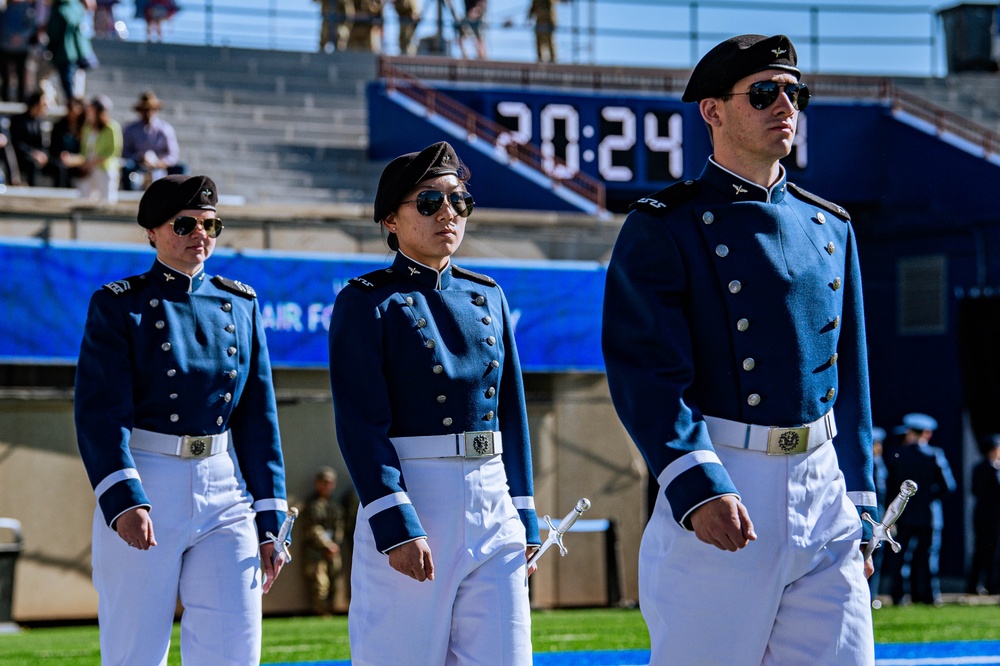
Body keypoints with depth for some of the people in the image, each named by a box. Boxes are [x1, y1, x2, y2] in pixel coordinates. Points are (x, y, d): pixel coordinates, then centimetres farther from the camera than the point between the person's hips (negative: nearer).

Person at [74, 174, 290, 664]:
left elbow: (259, 416, 13)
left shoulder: (240, 305, 13)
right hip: (144, 491, -4)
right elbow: (100, 413, -10)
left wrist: (269, 522, 8)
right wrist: (123, 501, -25)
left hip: (226, 492, 4)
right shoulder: (119, 305, -1)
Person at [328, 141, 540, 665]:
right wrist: (395, 524, -19)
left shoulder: (487, 298, 16)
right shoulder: (366, 302, -2)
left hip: (493, 506, 5)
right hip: (413, 502, -5)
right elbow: (360, 424, -10)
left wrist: (523, 514, 12)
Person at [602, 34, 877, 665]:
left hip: (825, 491, 5)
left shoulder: (830, 228, 15)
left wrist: (860, 507, 14)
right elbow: (645, 372, -13)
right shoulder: (662, 229, -4)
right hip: (720, 493, -5)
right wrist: (698, 489, -25)